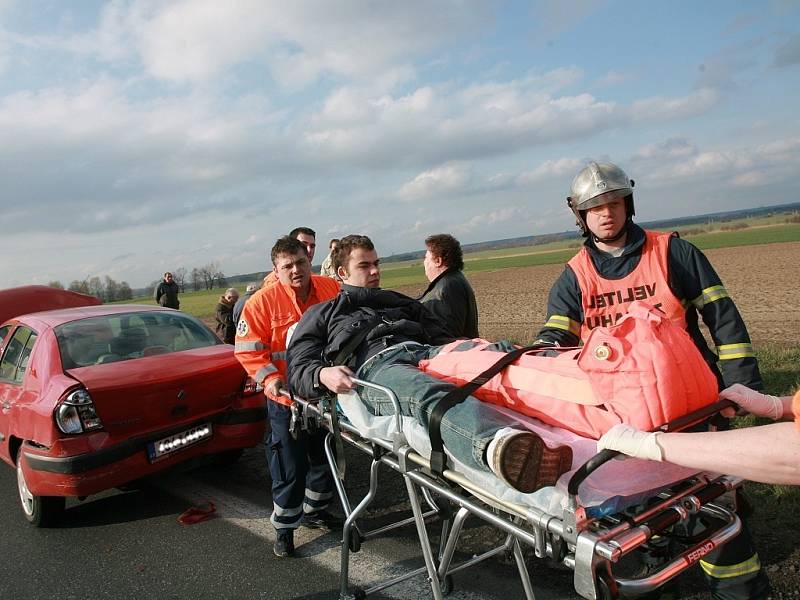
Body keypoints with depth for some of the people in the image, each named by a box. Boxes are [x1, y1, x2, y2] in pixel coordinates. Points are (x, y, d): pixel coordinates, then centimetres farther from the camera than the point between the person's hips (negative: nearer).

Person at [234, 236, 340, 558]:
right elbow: (248, 349, -11)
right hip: (286, 399, -4)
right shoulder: (262, 301, -13)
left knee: (327, 458, 20)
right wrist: (269, 377, -24)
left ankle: (313, 511, 43)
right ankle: (284, 528, 24)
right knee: (290, 469, 3)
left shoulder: (332, 290, -5)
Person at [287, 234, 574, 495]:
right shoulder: (322, 314, 31)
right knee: (429, 394, -43)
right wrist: (322, 374, -8)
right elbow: (298, 368, 17)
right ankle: (496, 445, -73)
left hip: (425, 352, 5)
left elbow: (440, 336, 29)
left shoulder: (400, 302, 40)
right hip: (373, 365, -5)